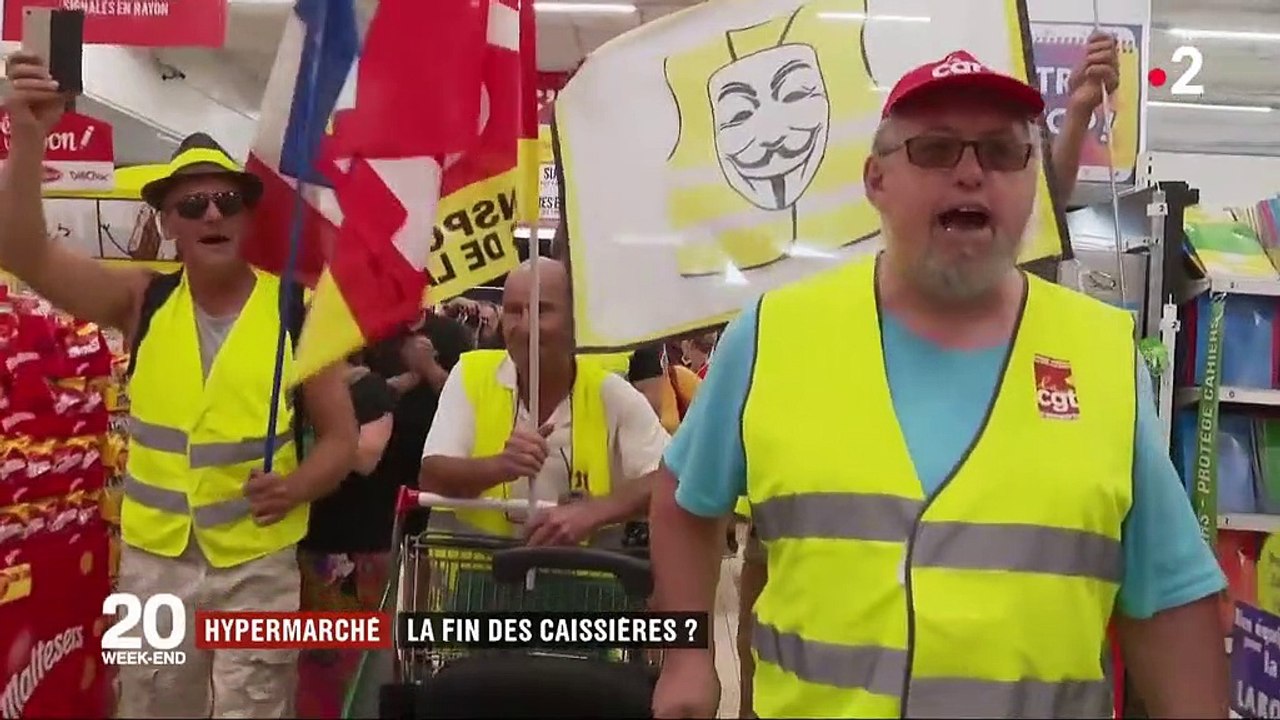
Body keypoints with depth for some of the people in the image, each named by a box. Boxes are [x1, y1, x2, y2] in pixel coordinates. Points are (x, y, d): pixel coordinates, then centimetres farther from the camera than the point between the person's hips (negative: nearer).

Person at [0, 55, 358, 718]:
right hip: (152, 559, 3)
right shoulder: (143, 302, -1)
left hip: (258, 565, -2)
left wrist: (296, 488, -21)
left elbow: (340, 437, -1)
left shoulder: (293, 311, -6)